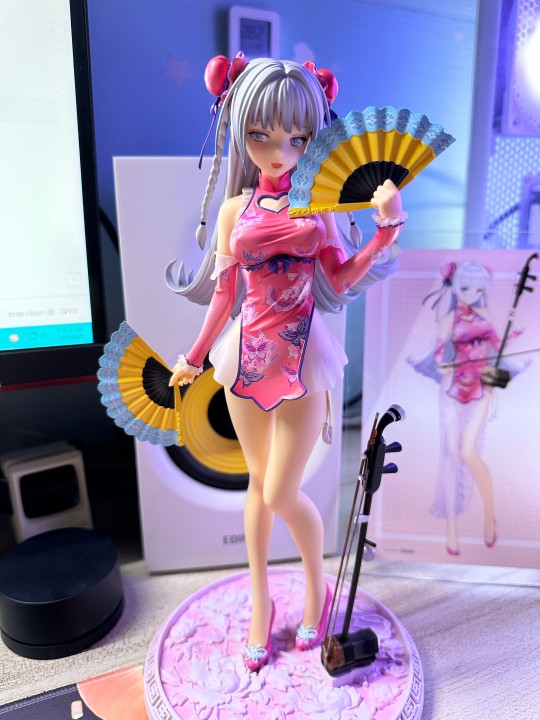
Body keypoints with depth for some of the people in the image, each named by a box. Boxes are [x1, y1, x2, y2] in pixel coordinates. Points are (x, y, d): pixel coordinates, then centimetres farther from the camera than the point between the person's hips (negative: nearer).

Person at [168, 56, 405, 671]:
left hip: (301, 354, -2)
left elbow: (342, 279, 2)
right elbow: (224, 292, 7)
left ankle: (317, 585, 30)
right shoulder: (235, 210, 3)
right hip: (247, 353, 2)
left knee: (281, 494, -1)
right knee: (259, 482, 14)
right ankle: (260, 600, 33)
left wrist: (387, 225, -7)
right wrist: (196, 357, 12)